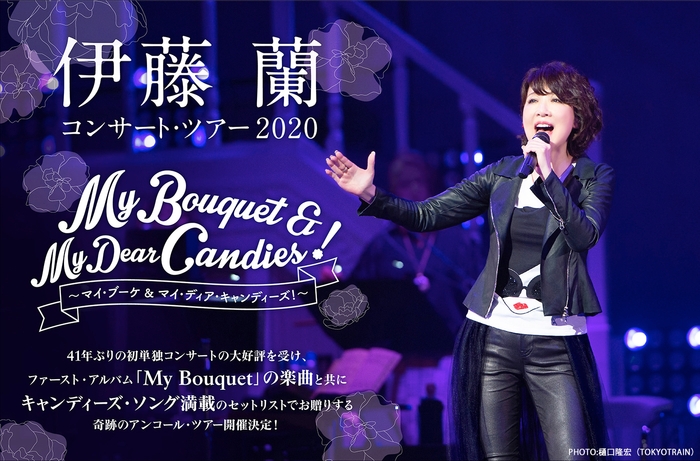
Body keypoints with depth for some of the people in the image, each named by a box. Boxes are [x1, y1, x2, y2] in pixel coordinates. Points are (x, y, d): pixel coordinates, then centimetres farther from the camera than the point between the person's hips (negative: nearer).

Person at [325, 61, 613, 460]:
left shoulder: (595, 177, 3)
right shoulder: (502, 173, 8)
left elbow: (585, 235, -15)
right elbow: (426, 215, 5)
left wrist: (548, 174, -19)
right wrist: (372, 195, -9)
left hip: (556, 344, -2)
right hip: (493, 337, 2)